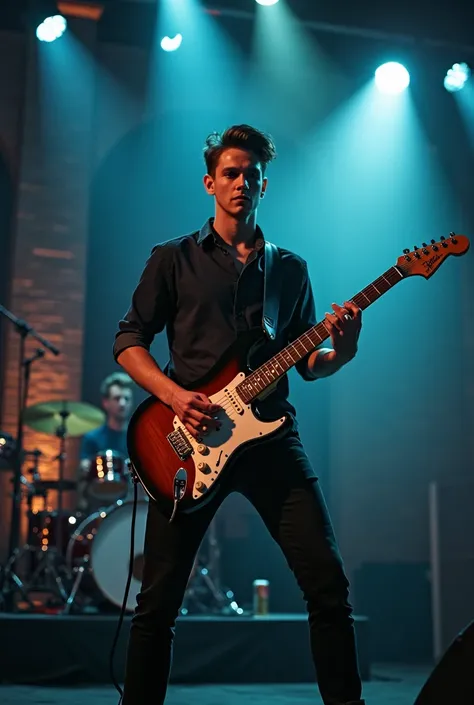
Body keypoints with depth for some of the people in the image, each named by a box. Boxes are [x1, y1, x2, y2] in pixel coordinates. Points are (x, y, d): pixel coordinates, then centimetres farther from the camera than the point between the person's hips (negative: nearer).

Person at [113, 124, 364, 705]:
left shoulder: (291, 269, 16)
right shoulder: (174, 259, 9)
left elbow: (305, 363, 17)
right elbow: (128, 340, 6)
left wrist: (340, 352, -7)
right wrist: (176, 396, -11)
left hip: (270, 435, 2)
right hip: (191, 443, -1)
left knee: (327, 583, -5)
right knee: (158, 600, 1)